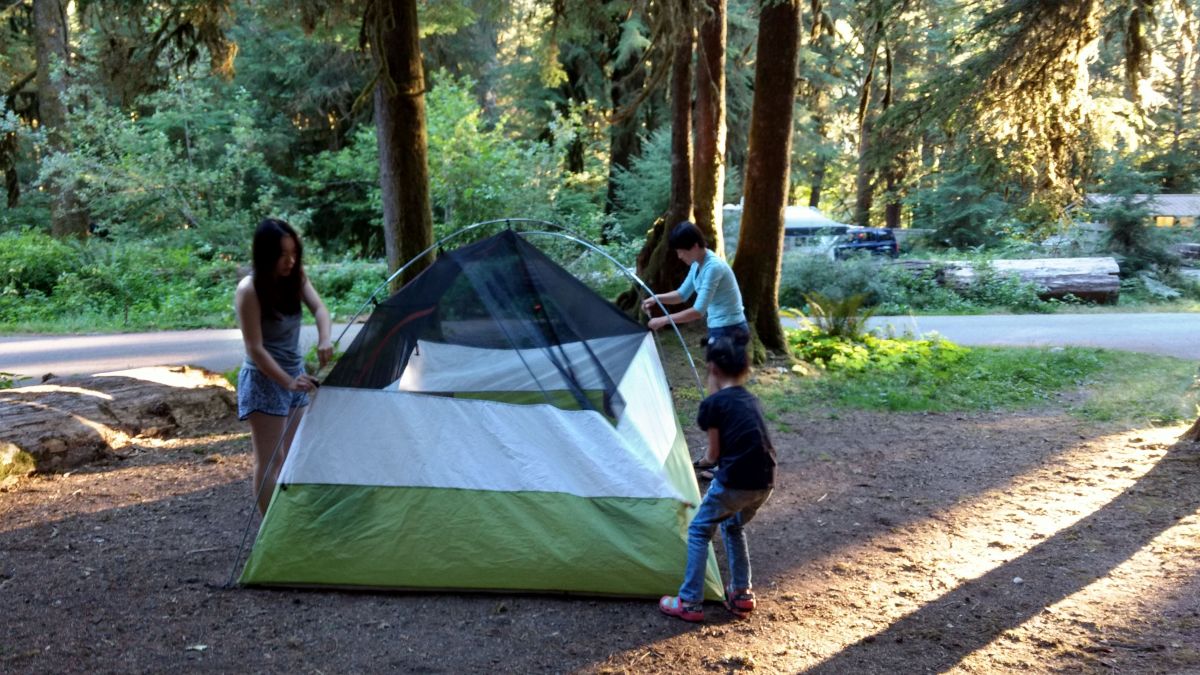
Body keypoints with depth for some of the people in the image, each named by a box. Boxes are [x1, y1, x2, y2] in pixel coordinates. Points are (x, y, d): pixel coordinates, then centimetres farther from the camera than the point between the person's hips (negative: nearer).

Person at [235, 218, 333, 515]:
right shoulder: (249, 290, -20)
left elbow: (319, 308, -14)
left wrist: (324, 339, -35)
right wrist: (287, 382, -28)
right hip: (264, 382, -7)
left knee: (290, 456, 13)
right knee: (270, 460, -5)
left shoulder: (295, 277, -2)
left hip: (294, 376, 7)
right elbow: (255, 349, -21)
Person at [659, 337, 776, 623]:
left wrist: (706, 460, 23)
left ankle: (689, 603, 11)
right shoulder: (751, 400, 16)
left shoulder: (713, 404, -4)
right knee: (734, 528, 30)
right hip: (765, 482, 7)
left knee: (699, 531, 11)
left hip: (735, 482, -7)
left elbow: (713, 454, 1)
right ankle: (742, 595, 29)